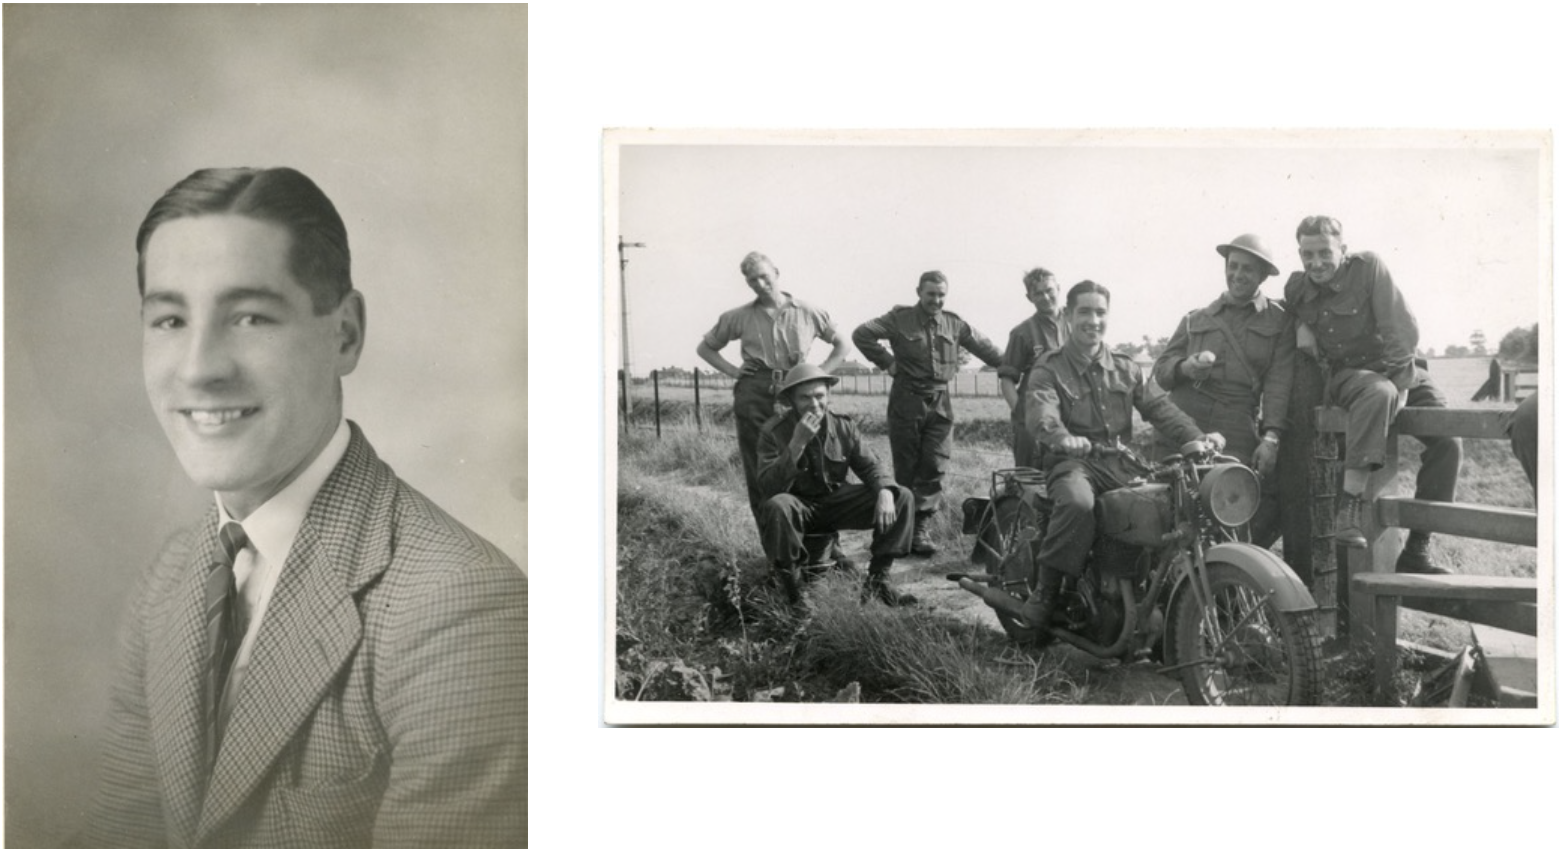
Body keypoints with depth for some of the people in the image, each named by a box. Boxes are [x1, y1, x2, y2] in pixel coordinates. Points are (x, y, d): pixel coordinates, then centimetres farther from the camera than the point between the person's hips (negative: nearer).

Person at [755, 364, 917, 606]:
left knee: (902, 497, -10)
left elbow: (869, 467, 2)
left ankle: (877, 579, -5)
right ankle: (789, 588, -20)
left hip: (836, 501, 4)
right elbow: (769, 488, -26)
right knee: (775, 506, -40)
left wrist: (885, 493, -22)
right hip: (799, 507, -4)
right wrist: (798, 443, -35)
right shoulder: (774, 432, -15)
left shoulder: (844, 426, -2)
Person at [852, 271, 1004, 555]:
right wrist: (886, 361, -8)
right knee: (907, 467, 2)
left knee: (935, 467, -6)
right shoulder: (900, 319, -1)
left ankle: (920, 527, -3)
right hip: (907, 401, -3)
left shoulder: (954, 324, 11)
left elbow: (985, 348, 17)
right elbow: (862, 334, -7)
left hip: (940, 402, 3)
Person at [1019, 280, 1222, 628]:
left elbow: (1159, 405, 7)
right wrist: (1062, 437, -39)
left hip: (1121, 464, 5)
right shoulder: (1049, 369, 4)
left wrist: (1197, 436, -11)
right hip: (1073, 460, -5)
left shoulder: (1126, 369, 20)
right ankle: (1045, 592, -23)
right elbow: (1040, 413, -16)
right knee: (1078, 503, -38)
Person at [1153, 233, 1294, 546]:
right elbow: (1160, 370, 19)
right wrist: (1184, 367, -5)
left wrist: (1272, 436, -12)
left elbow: (1279, 382, 1)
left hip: (1236, 435, -2)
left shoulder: (1279, 321, 14)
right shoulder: (1196, 318, 23)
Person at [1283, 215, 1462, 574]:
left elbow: (1404, 330, -13)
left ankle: (1417, 550, -14)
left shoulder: (1368, 267, -10)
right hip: (1346, 374, 0)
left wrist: (1402, 385, -21)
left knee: (1448, 440, -21)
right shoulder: (1296, 289, 2)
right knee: (1379, 394, -39)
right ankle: (1350, 502, -47)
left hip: (1398, 369, 0)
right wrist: (1301, 325, 4)